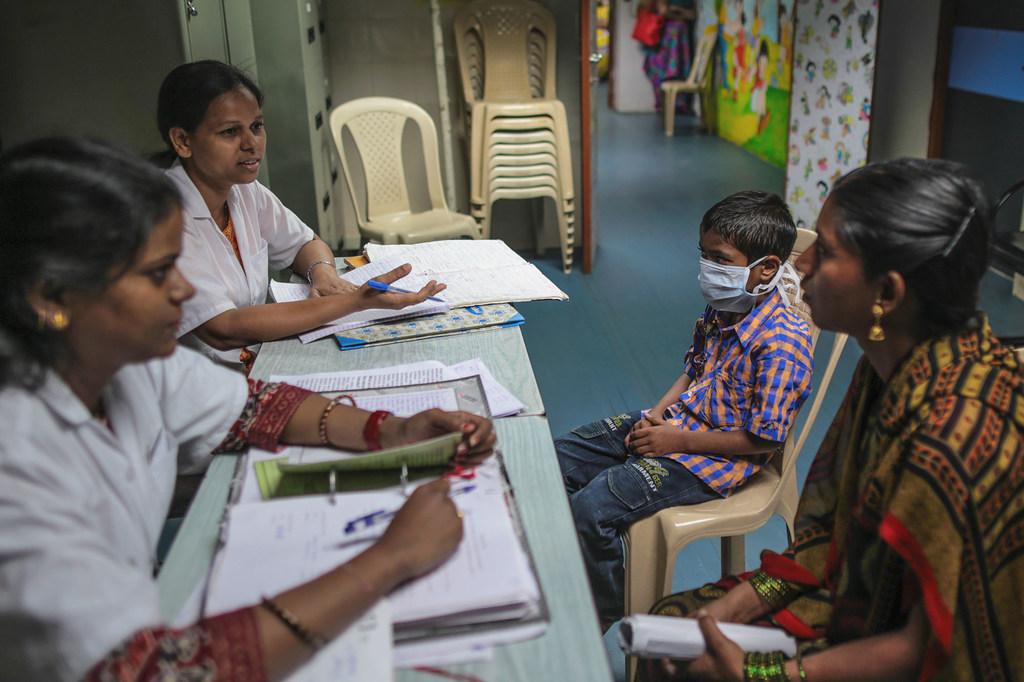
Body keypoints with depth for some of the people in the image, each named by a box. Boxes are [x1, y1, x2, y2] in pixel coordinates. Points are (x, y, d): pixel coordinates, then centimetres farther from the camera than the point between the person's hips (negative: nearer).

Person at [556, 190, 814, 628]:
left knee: (591, 509, -21)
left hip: (716, 457, -9)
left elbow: (763, 439, -21)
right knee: (557, 460, 7)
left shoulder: (782, 344, -23)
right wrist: (658, 413, -1)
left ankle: (600, 620, 6)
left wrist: (677, 440, -18)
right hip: (676, 420, 9)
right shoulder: (720, 310, 2)